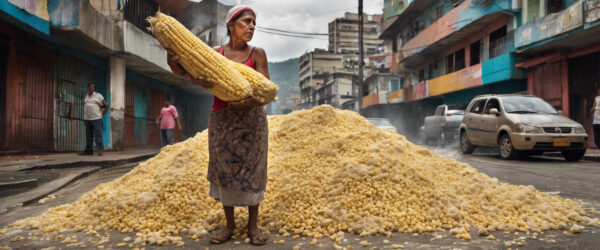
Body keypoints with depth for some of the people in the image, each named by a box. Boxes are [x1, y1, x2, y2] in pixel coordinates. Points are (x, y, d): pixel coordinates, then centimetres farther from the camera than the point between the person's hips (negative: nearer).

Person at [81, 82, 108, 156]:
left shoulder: (98, 96, -1)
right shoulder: (86, 96, 15)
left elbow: (106, 105, 0)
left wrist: (102, 114, -2)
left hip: (96, 118, -6)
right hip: (87, 119, 6)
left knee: (98, 135, -9)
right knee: (88, 135, 7)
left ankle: (100, 150, -10)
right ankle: (88, 150, 10)